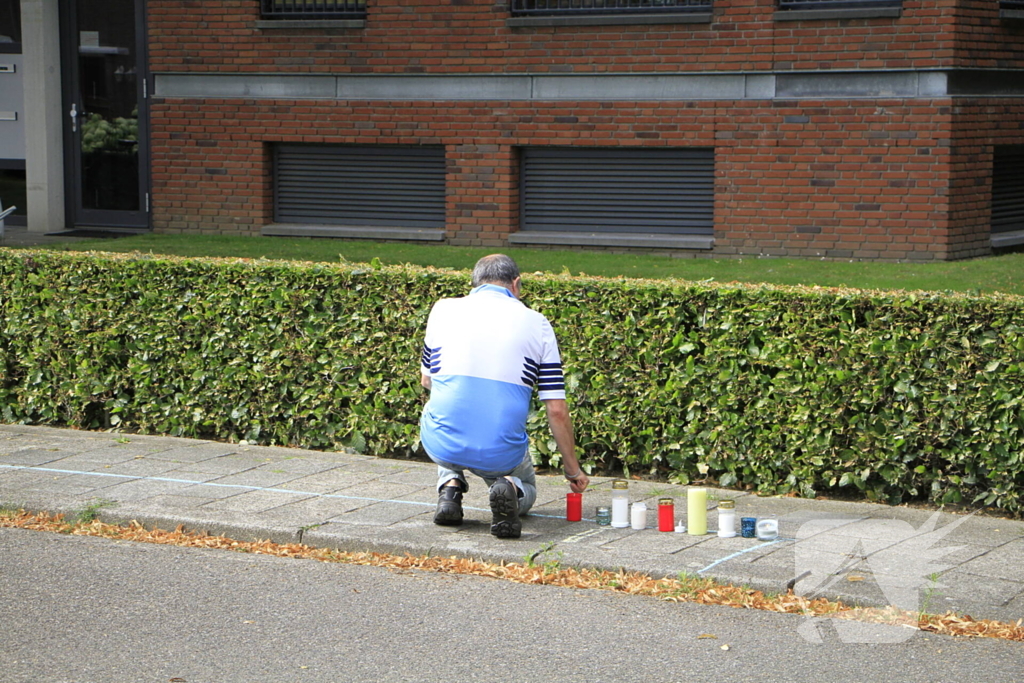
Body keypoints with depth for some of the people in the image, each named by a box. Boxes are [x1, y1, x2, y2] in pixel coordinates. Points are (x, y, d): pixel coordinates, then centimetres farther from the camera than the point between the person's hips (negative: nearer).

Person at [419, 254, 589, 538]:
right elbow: (557, 410, 3)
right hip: (501, 454, -1)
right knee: (526, 489, 32)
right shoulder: (536, 324, 4)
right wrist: (572, 469, 15)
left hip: (442, 446, 1)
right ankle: (510, 489, -5)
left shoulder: (443, 309, 6)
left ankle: (450, 485, 11)